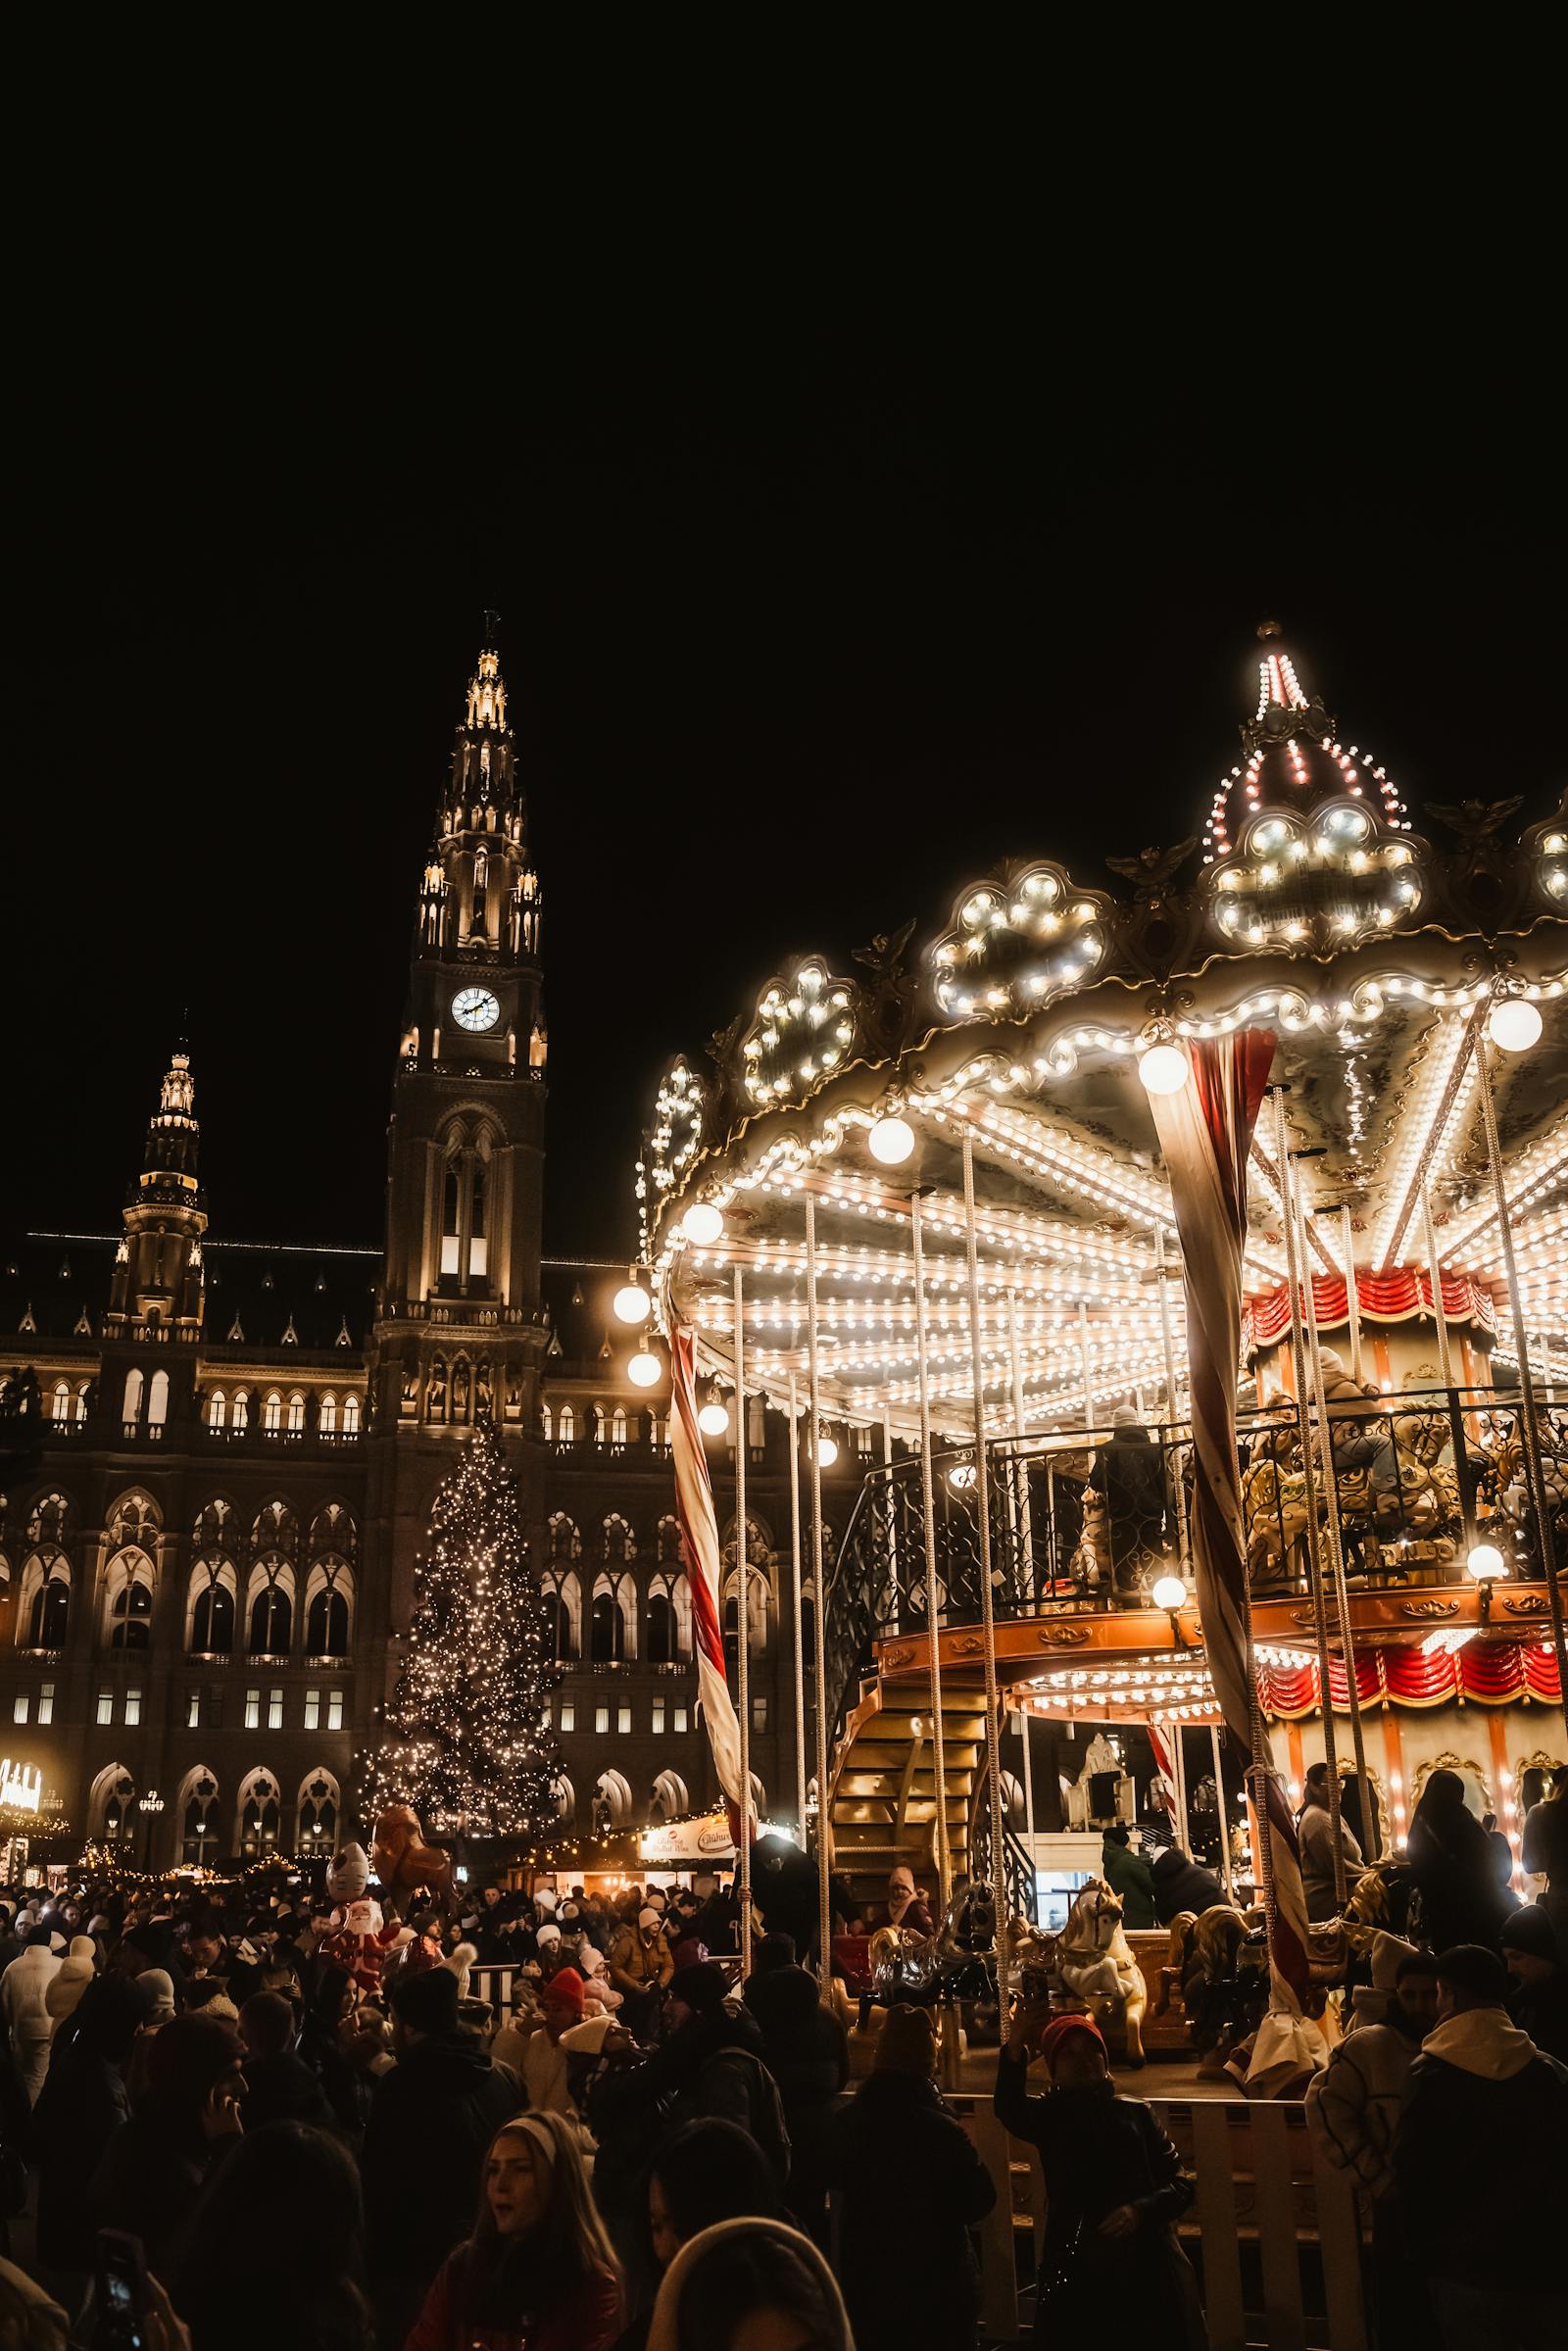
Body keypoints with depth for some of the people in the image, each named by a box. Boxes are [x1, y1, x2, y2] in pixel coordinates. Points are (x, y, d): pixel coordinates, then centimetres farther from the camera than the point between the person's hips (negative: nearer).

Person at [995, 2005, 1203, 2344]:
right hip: (1074, 2266, -1)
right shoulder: (1049, 2115, 5)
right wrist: (1015, 2047, -39)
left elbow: (1181, 2184, 5)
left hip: (1147, 2262, 1)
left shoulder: (1134, 2112, 8)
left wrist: (1141, 2210, -16)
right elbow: (1010, 2110, -19)